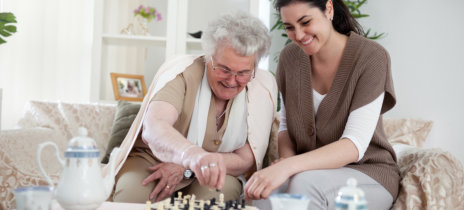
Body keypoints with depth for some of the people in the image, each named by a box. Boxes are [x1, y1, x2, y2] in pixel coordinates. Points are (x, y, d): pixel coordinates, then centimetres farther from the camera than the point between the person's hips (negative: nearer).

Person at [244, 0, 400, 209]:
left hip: (368, 173, -4)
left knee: (304, 183, -36)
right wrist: (285, 158, -13)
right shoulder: (290, 57, 1)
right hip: (310, 170, 4)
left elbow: (355, 146, -25)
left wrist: (288, 166, -38)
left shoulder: (372, 57, -17)